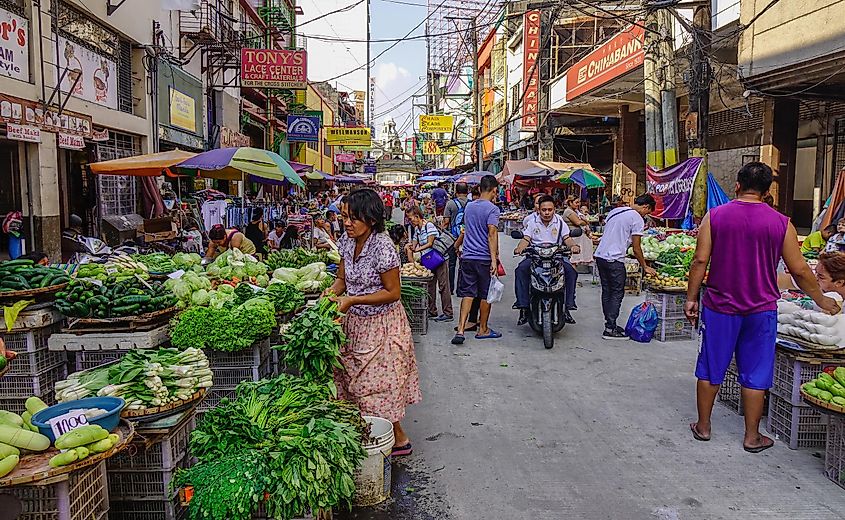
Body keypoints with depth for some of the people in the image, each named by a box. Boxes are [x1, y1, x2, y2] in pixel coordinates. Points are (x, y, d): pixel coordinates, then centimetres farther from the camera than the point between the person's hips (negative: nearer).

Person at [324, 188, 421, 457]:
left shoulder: (382, 248, -24)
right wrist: (332, 291, -12)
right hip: (355, 323, 8)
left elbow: (393, 292, -19)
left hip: (381, 324, -7)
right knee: (355, 381, 16)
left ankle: (399, 439, 21)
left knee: (377, 385, 2)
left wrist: (353, 300, -23)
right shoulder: (346, 242, -2)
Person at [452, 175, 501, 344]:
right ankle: (483, 330, 20)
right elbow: (492, 233, -19)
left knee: (467, 294, 5)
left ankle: (460, 329, -6)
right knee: (486, 295, 8)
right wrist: (494, 259, -22)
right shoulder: (492, 209, -10)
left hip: (468, 256, 5)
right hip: (485, 258, -5)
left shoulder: (469, 206, 11)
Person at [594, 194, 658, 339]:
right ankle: (610, 329, 1)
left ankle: (609, 324, 21)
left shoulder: (615, 210, 14)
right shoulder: (638, 219, -7)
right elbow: (636, 249, -7)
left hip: (600, 255, 8)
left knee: (607, 292, 14)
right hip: (614, 260, -8)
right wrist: (645, 267, 5)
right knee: (617, 293, 1)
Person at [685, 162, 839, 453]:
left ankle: (703, 426, 23)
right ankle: (752, 437, 20)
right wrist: (821, 300, 15)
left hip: (719, 306, 0)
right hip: (761, 310, 0)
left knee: (710, 369, 12)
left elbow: (701, 260, -8)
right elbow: (799, 270, 0)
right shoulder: (781, 223, -3)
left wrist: (691, 298, 0)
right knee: (755, 374, 10)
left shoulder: (715, 216, -5)